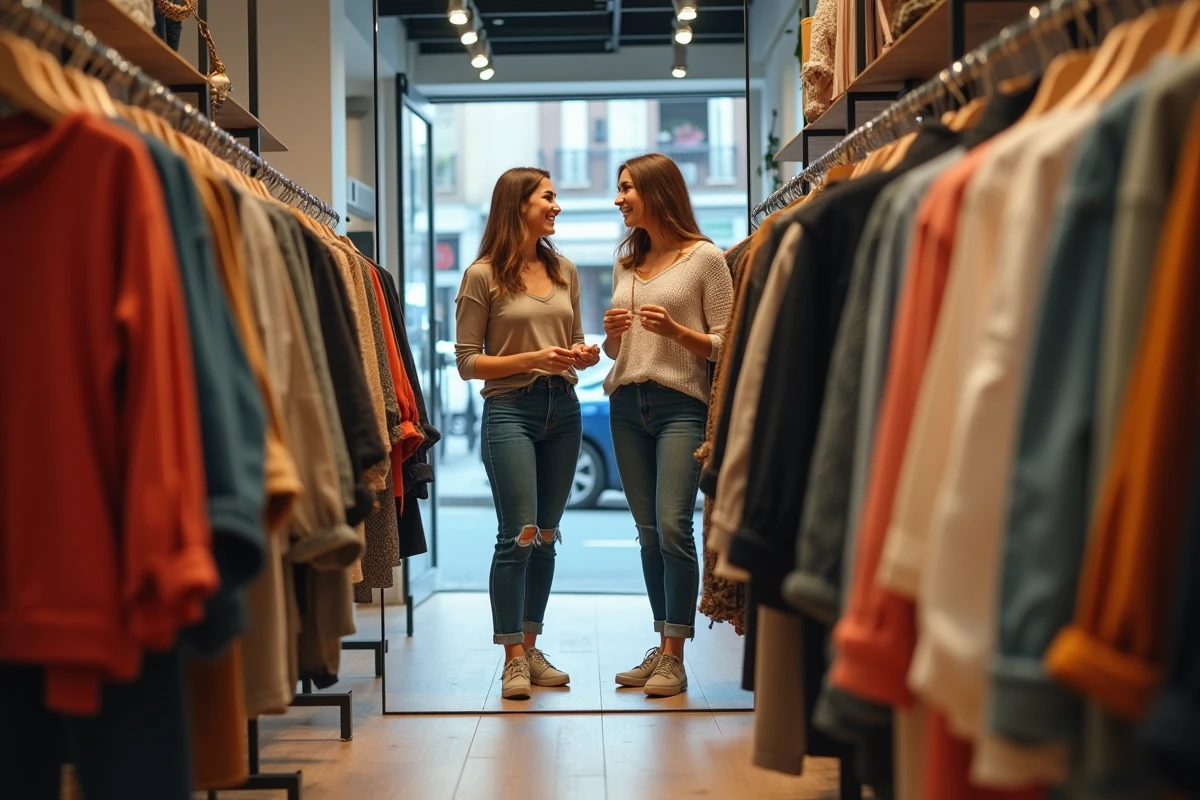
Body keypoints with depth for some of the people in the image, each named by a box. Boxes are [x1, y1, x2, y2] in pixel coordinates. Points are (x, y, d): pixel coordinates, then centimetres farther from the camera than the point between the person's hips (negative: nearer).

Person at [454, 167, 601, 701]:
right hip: (510, 410, -5)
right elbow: (467, 361, -4)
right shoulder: (484, 276, -3)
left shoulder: (565, 271, 13)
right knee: (518, 535, -10)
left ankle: (531, 649, 19)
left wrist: (585, 356, -1)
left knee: (547, 536, 8)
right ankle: (513, 658, 0)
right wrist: (531, 359, -15)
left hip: (563, 410, 5)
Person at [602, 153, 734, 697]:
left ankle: (675, 658, -6)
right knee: (648, 534, 7)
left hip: (681, 405, -6)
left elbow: (725, 345, -3)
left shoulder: (704, 258, 0)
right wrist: (612, 334, 2)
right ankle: (663, 648, 15)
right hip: (626, 406, 6)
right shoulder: (625, 263, 18)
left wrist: (676, 331, -18)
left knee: (673, 527, -13)